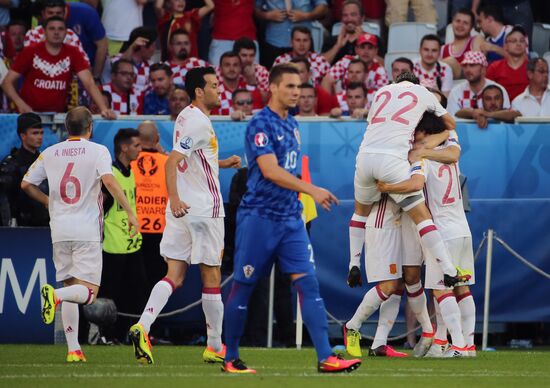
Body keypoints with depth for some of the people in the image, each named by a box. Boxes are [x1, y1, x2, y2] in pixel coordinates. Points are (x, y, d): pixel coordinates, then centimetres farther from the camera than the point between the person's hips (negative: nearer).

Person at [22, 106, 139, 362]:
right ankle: (55, 294, -34)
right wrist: (130, 212, -15)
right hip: (87, 230, -4)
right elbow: (109, 181, -17)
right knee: (88, 291, -4)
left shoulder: (50, 153, 10)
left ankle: (73, 349, 4)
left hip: (59, 230, 4)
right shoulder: (97, 151, -3)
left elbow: (26, 184, 14)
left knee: (70, 288, 12)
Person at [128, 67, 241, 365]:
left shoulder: (187, 117, 14)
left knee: (174, 275, 3)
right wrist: (175, 199, -35)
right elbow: (172, 162, -25)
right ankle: (215, 347, 12)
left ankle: (142, 327, -16)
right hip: (203, 209, -9)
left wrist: (222, 163, 25)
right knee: (211, 278, 3)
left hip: (182, 209, 9)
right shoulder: (198, 122, -15)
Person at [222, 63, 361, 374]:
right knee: (244, 287, 3)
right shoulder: (261, 124, -11)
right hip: (259, 217, -7)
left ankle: (326, 357, -11)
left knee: (308, 283, -5)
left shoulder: (292, 125, 14)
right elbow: (270, 170, -22)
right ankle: (231, 358, 14)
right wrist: (311, 190, -26)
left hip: (290, 218, 7)